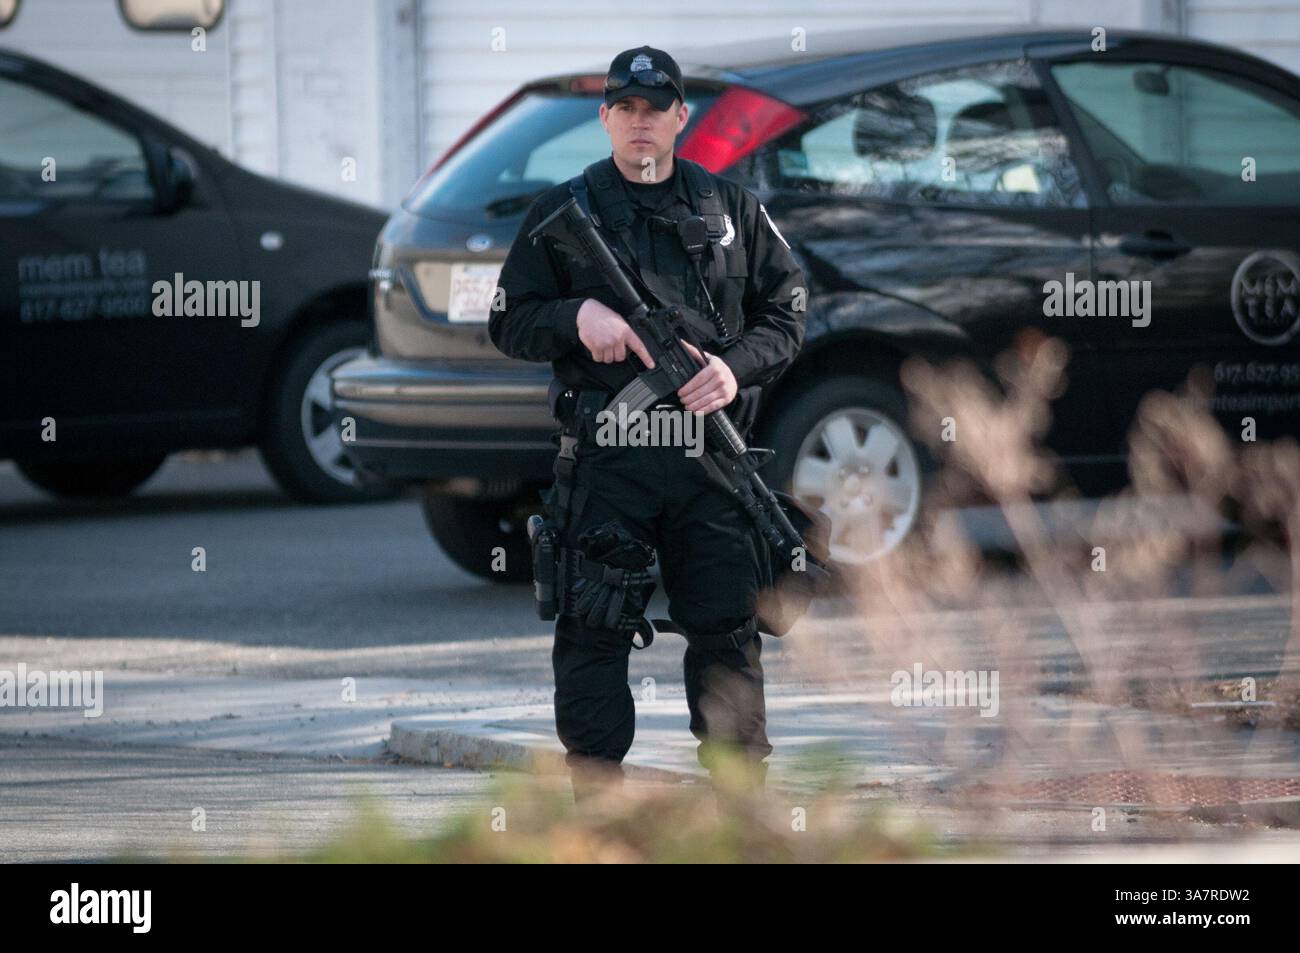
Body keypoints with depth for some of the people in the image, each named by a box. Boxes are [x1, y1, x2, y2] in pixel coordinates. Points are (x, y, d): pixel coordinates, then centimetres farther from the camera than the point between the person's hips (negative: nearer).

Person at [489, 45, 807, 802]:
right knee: (594, 634, -1)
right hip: (605, 460, -1)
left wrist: (736, 368, -7)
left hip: (710, 455, 1)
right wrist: (576, 317, -12)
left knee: (729, 628, 2)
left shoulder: (730, 208, 11)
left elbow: (788, 312, 12)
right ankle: (597, 805, 6)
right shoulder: (563, 213, 7)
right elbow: (509, 322, 8)